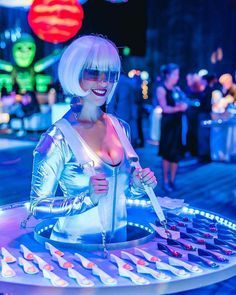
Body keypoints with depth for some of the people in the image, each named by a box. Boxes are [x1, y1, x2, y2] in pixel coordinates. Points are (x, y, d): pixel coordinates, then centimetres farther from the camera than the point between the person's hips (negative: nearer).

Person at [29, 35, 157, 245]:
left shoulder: (121, 128, 1)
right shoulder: (58, 138, -15)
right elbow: (38, 206, -12)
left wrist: (138, 185, -6)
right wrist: (88, 198, -22)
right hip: (73, 247, -4)